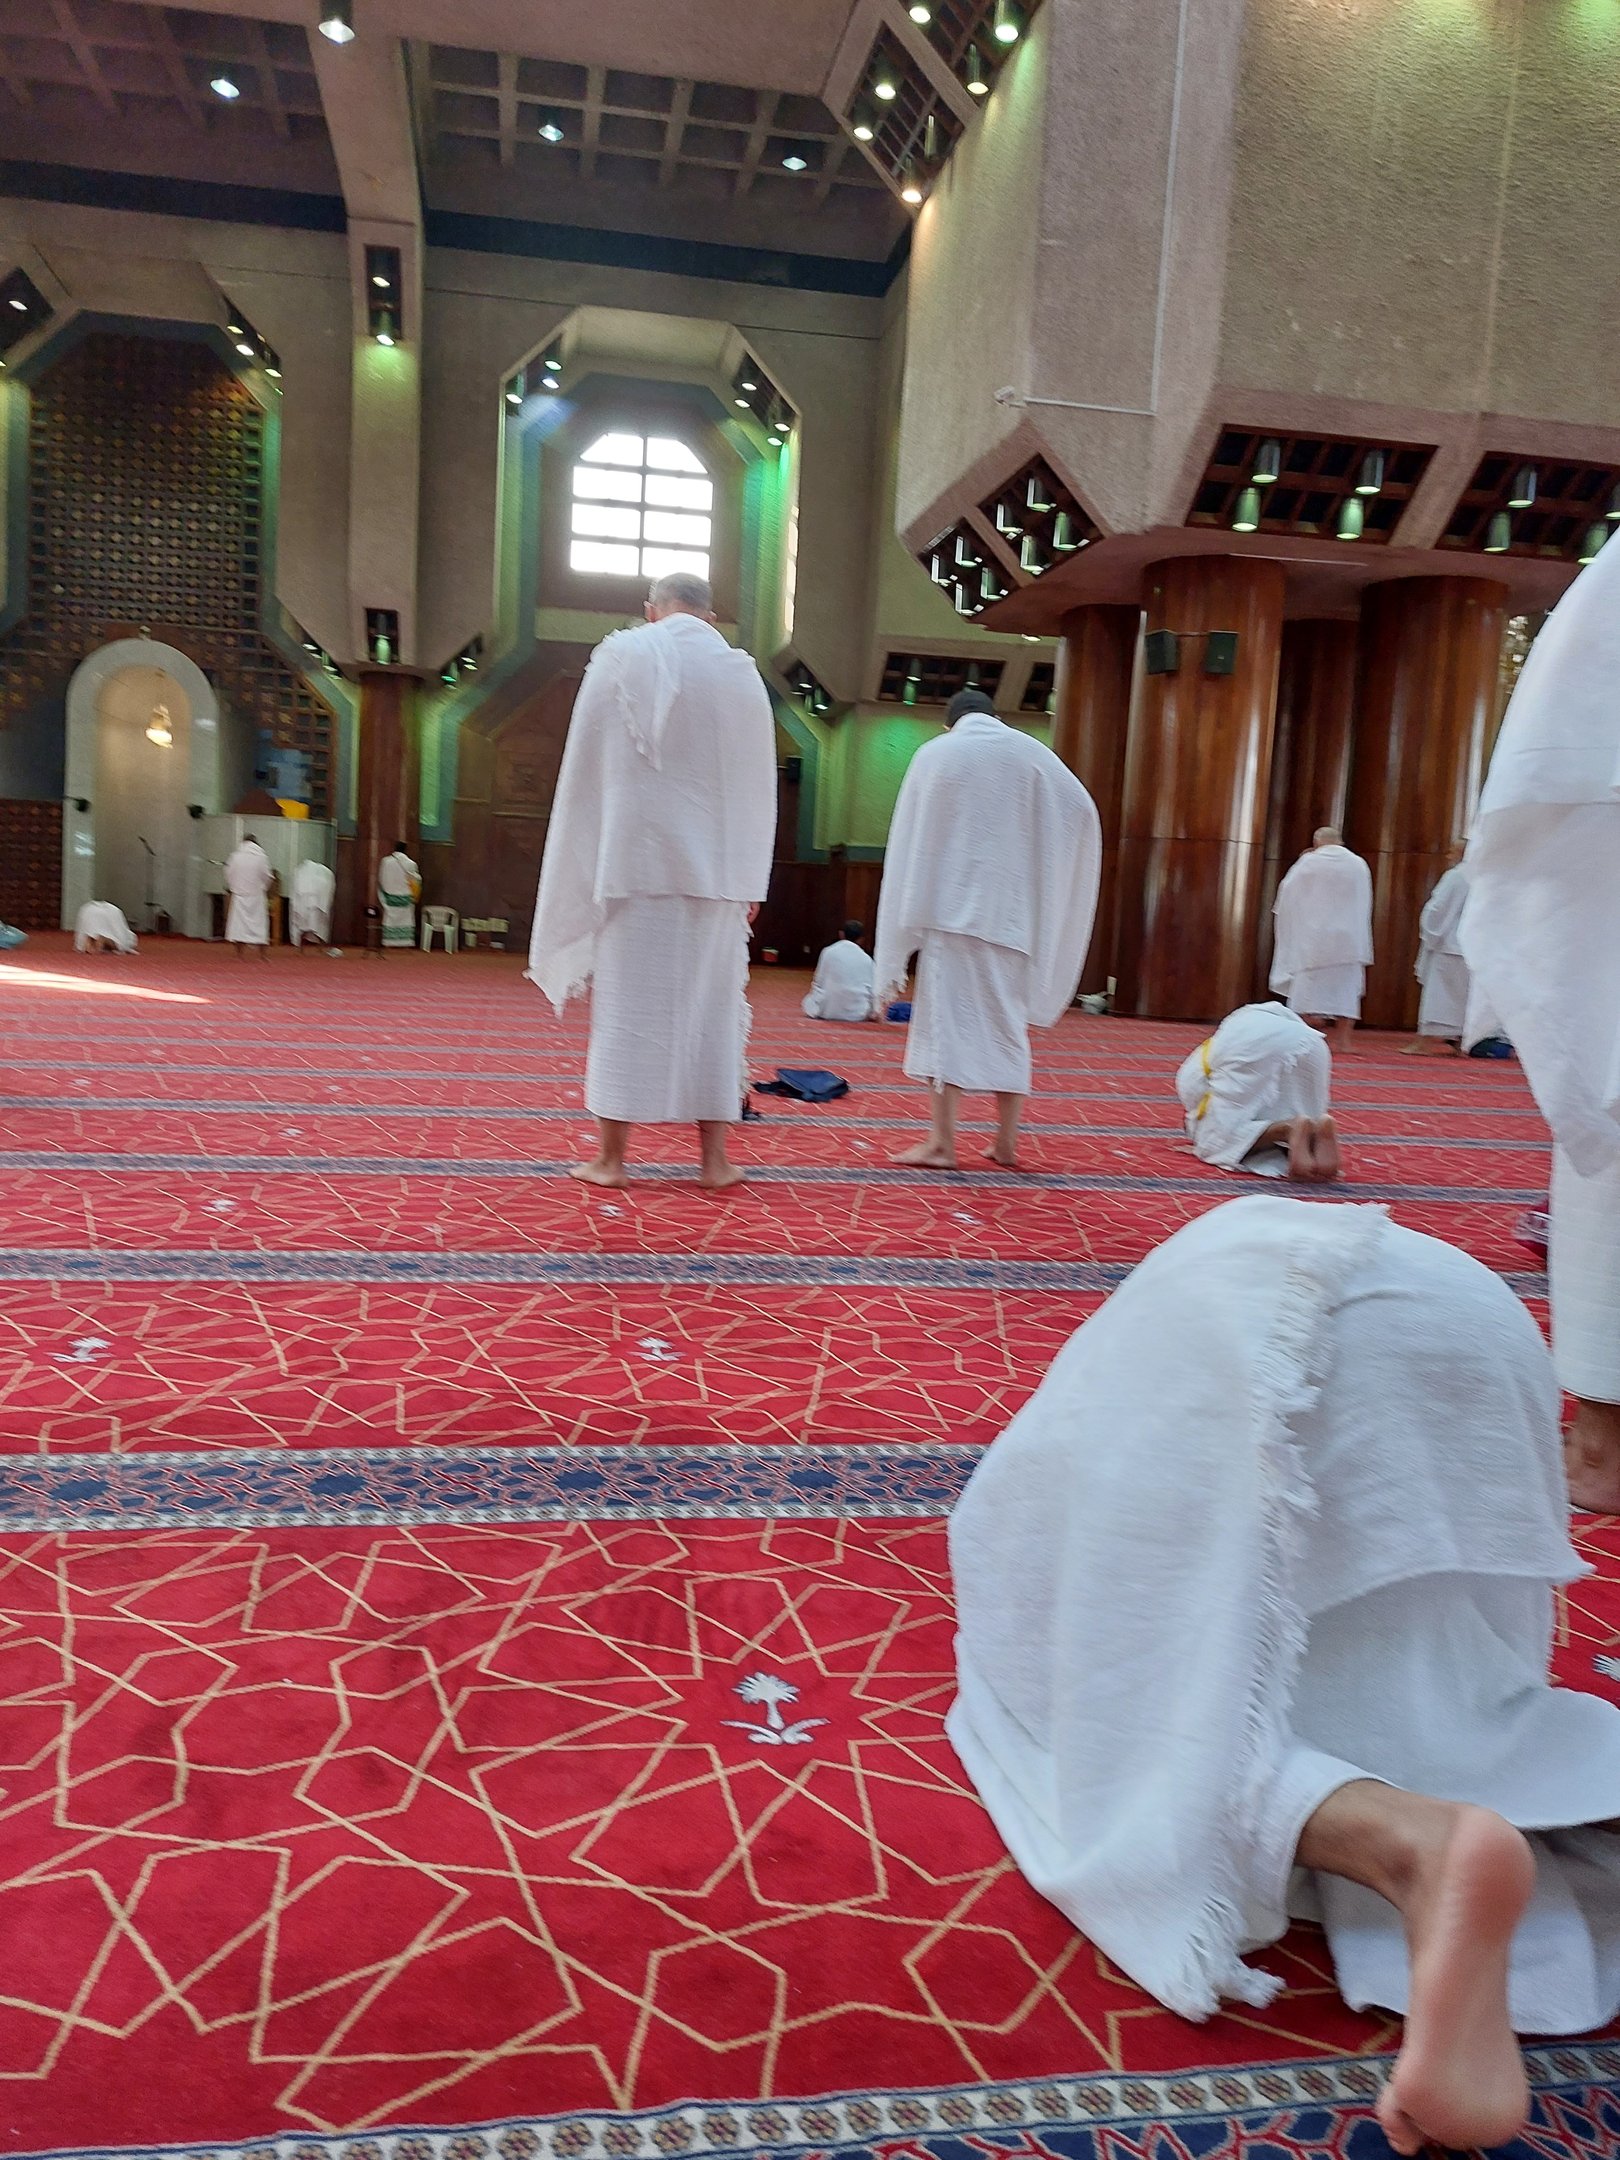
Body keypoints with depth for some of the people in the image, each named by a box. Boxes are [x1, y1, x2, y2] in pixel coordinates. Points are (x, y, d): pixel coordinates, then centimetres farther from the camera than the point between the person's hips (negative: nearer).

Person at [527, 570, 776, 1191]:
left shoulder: (621, 656, 0)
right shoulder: (742, 674, 6)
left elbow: (585, 767, -1)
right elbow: (755, 785, 9)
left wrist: (584, 866, 6)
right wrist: (750, 882, 14)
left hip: (635, 860, -2)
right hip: (715, 865, 2)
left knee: (624, 1002, 2)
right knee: (710, 1008, 6)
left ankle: (610, 1156, 6)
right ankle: (714, 1157, 8)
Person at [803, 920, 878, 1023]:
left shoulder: (828, 952, -3)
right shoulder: (866, 959, 0)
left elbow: (819, 982, 2)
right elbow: (871, 988, 6)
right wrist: (873, 1012, 18)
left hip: (831, 1011, 0)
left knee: (808, 1001, 27)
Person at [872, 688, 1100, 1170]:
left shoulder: (934, 754, 6)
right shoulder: (1031, 752, 8)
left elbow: (909, 840, 4)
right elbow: (1082, 810, -1)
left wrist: (905, 931, 9)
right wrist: (1048, 871, 13)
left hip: (950, 905, -2)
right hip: (1011, 910, 2)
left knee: (946, 1017, -2)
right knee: (1008, 1022, 9)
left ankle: (942, 1141, -6)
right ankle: (1006, 1141, 9)